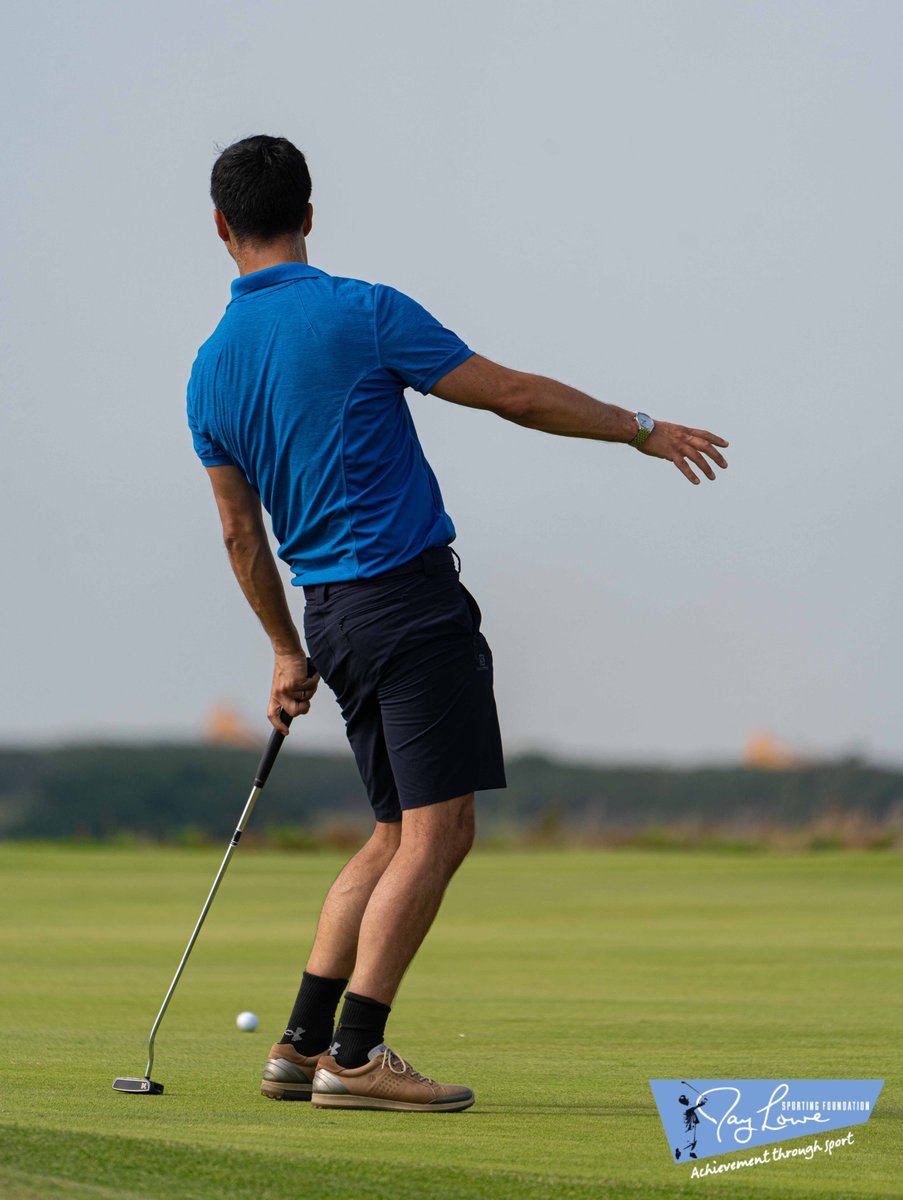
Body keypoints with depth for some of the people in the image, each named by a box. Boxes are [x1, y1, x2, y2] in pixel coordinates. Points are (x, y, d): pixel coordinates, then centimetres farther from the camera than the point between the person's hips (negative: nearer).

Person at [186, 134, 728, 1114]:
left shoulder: (211, 370, 9)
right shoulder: (362, 314, -10)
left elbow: (240, 532, 16)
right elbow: (514, 395, -7)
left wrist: (288, 654, 28)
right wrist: (645, 431, 5)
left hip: (331, 614, 7)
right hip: (409, 593, -7)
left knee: (400, 835, 16)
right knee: (435, 831, -6)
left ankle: (304, 1043, 12)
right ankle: (354, 1055, -11)